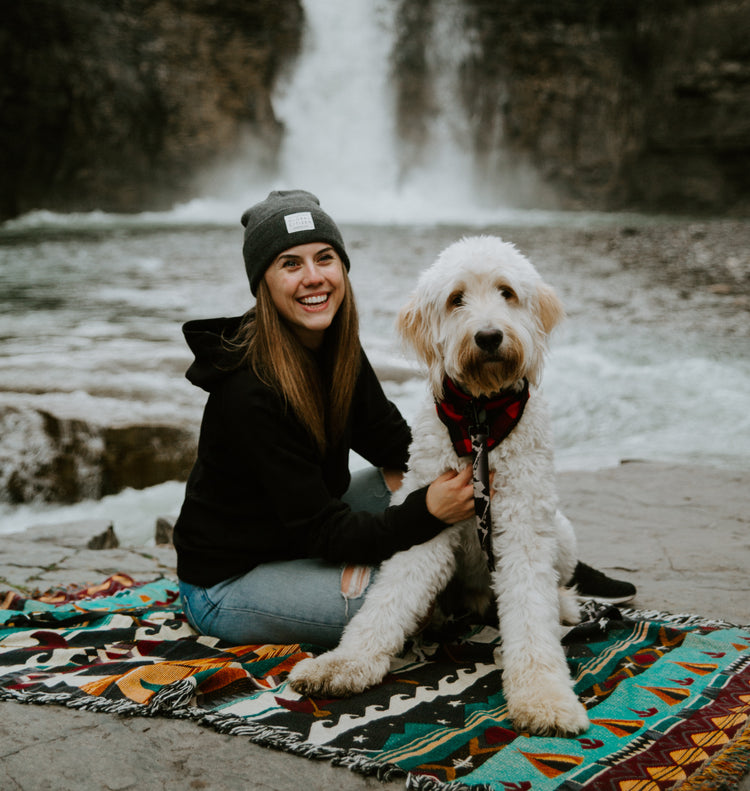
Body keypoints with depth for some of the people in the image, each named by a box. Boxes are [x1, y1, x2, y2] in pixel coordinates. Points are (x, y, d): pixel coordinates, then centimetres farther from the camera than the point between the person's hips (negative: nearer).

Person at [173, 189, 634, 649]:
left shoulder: (336, 344, -5)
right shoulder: (251, 394, -30)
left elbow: (390, 439, 4)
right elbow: (322, 532, -28)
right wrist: (428, 513, -39)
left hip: (300, 537, 8)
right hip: (226, 583, -8)